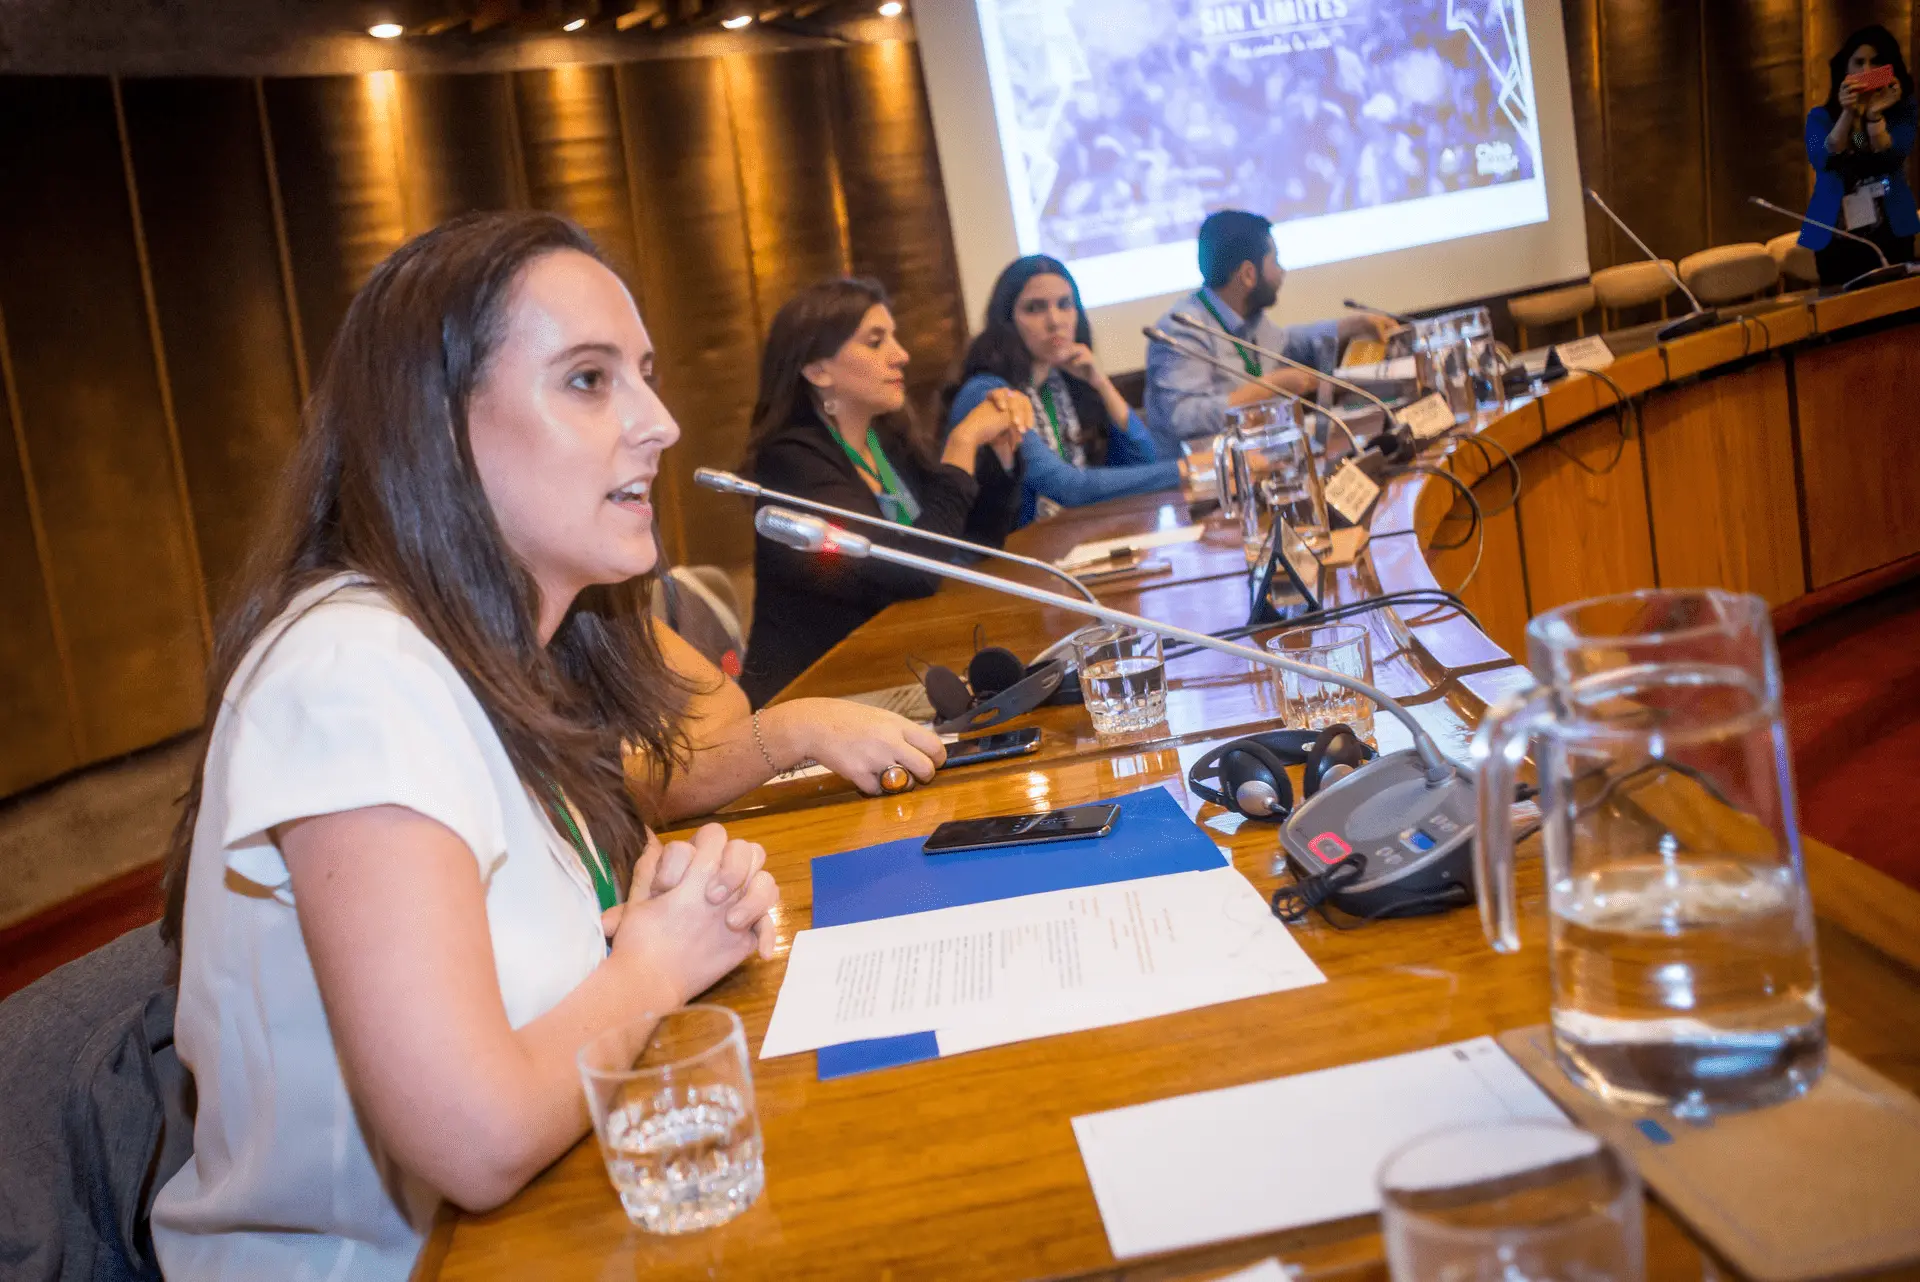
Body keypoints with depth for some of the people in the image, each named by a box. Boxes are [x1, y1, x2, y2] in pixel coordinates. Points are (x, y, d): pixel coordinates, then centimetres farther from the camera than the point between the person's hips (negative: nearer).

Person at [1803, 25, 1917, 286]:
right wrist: (1847, 113, -22)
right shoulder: (1821, 117, 6)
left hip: (1890, 234, 0)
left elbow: (1891, 159, -10)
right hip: (1835, 237, 0)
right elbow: (1823, 160, -12)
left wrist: (1874, 114, -22)